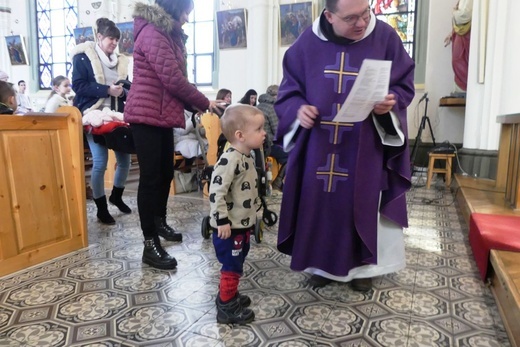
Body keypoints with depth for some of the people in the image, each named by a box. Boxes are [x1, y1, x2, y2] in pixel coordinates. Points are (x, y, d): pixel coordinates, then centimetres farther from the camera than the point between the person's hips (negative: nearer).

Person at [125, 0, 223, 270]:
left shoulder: (168, 35, 19)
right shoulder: (152, 34, -13)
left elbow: (174, 79, 15)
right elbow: (173, 80, -19)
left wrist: (197, 105, 3)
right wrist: (205, 104, -8)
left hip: (162, 115, 10)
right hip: (147, 116, -10)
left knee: (166, 172, 14)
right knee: (150, 177, -8)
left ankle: (159, 222, 32)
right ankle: (150, 245, -1)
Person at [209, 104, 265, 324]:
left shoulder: (247, 157, 8)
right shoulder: (230, 160, -24)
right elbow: (216, 191, -28)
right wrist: (222, 221, -26)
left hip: (243, 224, 10)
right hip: (229, 226, -10)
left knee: (236, 264, 22)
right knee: (232, 266, 2)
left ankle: (228, 295, 40)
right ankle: (226, 308, 17)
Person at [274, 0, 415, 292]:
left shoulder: (385, 37, -3)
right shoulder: (307, 44, -1)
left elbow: (405, 85, 1)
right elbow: (288, 90, 4)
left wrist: (391, 103, -20)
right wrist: (298, 109, -17)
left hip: (366, 149, 0)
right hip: (318, 147, 1)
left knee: (363, 203, 7)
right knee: (320, 201, 8)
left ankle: (362, 265, 29)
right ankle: (322, 264, 28)